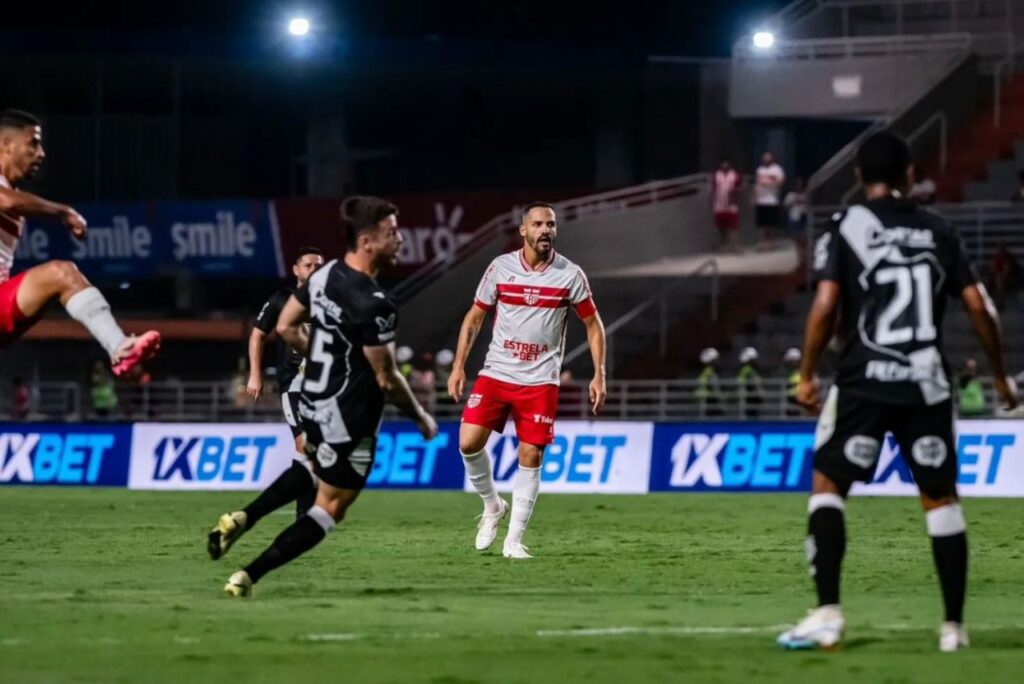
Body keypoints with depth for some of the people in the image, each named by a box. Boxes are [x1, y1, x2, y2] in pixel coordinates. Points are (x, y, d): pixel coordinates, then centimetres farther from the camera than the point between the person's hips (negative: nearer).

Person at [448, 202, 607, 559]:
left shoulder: (571, 275, -2)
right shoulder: (500, 268, 0)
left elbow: (593, 325, 7)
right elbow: (475, 317, 10)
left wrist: (599, 375, -1)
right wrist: (458, 365, 2)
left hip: (540, 380, -1)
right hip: (496, 373, 1)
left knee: (531, 456, -5)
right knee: (469, 442, -14)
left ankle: (514, 540, 3)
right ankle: (492, 505, 13)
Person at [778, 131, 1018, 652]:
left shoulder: (846, 228, -1)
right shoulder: (938, 232, 8)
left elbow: (826, 306, -10)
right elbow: (978, 307, 6)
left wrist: (807, 374, -1)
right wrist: (1000, 375, 18)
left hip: (864, 382, -3)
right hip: (926, 386, 3)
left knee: (827, 486, 6)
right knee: (940, 497, 12)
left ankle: (828, 612, -10)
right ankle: (954, 625, 10)